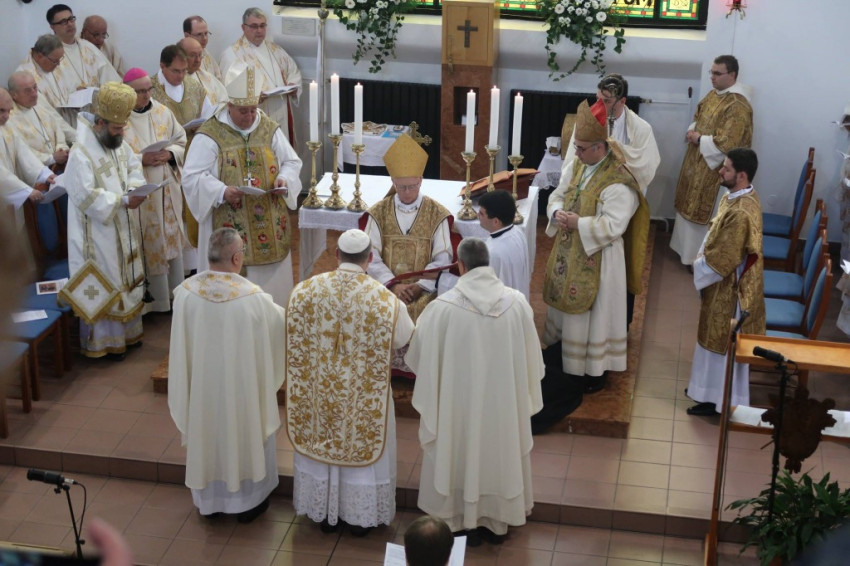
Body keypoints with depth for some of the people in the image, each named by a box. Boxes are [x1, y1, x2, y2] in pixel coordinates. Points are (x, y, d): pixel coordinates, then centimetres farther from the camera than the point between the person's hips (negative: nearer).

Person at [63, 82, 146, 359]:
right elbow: (86, 196, -25)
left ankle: (127, 330, 33)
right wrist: (123, 201, -25)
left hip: (123, 229, 9)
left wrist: (135, 188, -9)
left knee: (127, 278, 18)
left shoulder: (119, 143, 3)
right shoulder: (81, 154, -23)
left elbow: (134, 168, 13)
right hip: (97, 234, -8)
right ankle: (102, 341, 11)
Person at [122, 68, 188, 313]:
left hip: (168, 189, 5)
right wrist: (142, 159, -23)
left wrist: (170, 154, -10)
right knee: (149, 244, 1)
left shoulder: (163, 112, 5)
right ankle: (154, 300, 12)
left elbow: (181, 140, 10)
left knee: (173, 238, 12)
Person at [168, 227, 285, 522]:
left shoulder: (186, 292, -18)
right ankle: (248, 501, 37)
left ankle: (208, 498, 41)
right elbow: (283, 323, -7)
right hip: (241, 387, -2)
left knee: (207, 436, 23)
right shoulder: (252, 297, -26)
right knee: (244, 436, 20)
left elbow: (180, 347, -4)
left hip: (202, 386, 3)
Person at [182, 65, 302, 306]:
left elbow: (291, 161, 11)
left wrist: (284, 179, -11)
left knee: (269, 276, 12)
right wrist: (222, 191, -25)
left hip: (269, 224, 4)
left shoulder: (269, 128, 4)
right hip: (229, 227, -4)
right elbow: (192, 176, -10)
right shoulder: (210, 134, -9)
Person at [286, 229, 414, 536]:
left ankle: (325, 513, 35)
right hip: (363, 394, -2)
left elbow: (295, 340, 0)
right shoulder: (383, 298, -20)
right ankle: (360, 517, 31)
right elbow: (404, 338, -4)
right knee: (361, 447, 17)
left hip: (318, 389, 2)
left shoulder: (305, 289, -13)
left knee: (321, 443, 21)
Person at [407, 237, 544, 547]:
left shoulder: (443, 307, -20)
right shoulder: (517, 301, -12)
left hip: (461, 402, -2)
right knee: (501, 454, 20)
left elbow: (421, 355, -5)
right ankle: (499, 523, 34)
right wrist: (522, 395, 16)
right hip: (504, 400, 2)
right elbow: (531, 358, -1)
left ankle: (470, 523, 31)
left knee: (465, 456, 17)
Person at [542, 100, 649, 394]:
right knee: (564, 302, 20)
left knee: (593, 313, 3)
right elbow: (558, 194, 11)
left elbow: (613, 225, -26)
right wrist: (557, 212, -10)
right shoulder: (578, 164, 2)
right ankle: (564, 353, 38)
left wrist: (578, 223, -24)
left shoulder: (618, 181, -23)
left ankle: (594, 371, 16)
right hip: (568, 251, 8)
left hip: (595, 258, -8)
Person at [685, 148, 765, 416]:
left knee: (722, 344, 6)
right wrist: (702, 260, 6)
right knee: (715, 339, 23)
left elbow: (723, 259, -26)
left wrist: (698, 273, -11)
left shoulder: (741, 213, -32)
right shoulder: (738, 196, 0)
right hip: (721, 283, 10)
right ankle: (710, 387, 39)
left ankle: (718, 400, 21)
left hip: (728, 289, -10)